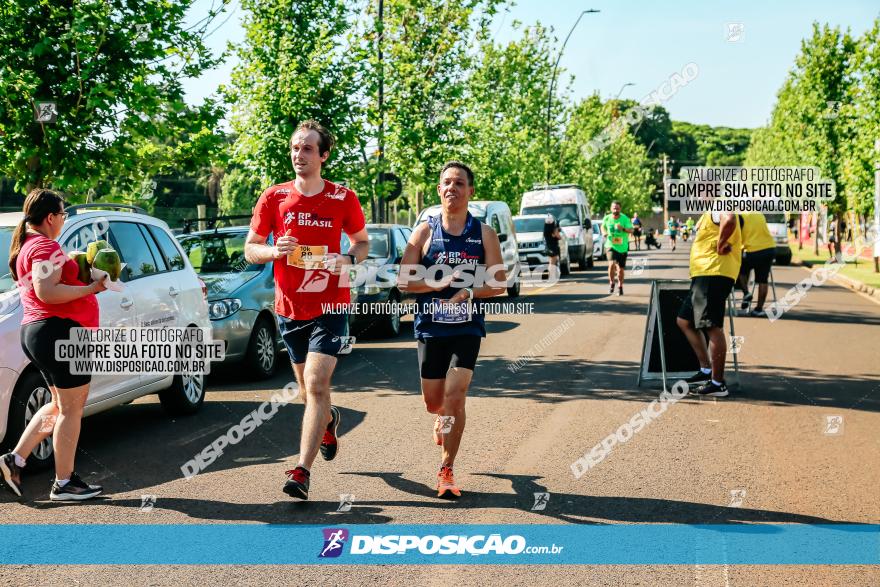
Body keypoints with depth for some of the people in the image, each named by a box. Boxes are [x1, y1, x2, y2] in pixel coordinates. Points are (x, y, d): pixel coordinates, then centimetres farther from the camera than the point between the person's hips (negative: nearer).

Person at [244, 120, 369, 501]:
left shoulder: (343, 199, -2)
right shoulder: (273, 198, 1)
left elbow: (362, 242, 11)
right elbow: (250, 249, 6)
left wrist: (348, 260, -11)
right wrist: (274, 251, -16)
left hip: (330, 306, -3)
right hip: (290, 308, 3)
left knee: (316, 385, -15)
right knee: (308, 389, 16)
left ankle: (302, 471, -14)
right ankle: (330, 419, 50)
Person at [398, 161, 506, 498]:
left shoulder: (484, 233, 2)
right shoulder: (425, 231, 1)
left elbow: (499, 283, 0)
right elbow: (403, 281, -3)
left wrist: (469, 292, -17)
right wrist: (439, 283, -18)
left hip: (467, 328, -1)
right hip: (430, 328, 1)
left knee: (454, 397, -12)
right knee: (433, 402, 10)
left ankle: (446, 470, 0)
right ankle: (444, 418, 48)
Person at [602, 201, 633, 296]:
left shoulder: (625, 218, -8)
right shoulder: (607, 218, -2)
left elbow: (631, 230, -13)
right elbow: (603, 226, 18)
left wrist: (623, 229, -31)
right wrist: (604, 233, -2)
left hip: (622, 247, 1)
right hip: (611, 246, -1)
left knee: (620, 268, 8)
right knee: (612, 264, -24)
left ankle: (620, 286, 31)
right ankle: (611, 283, -1)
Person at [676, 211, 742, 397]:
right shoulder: (713, 211, 19)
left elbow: (729, 220, -36)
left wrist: (720, 246, -22)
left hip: (714, 274, -11)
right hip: (703, 276, 11)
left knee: (713, 328, -7)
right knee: (685, 321, 17)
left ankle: (718, 383, -2)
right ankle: (706, 370, 19)